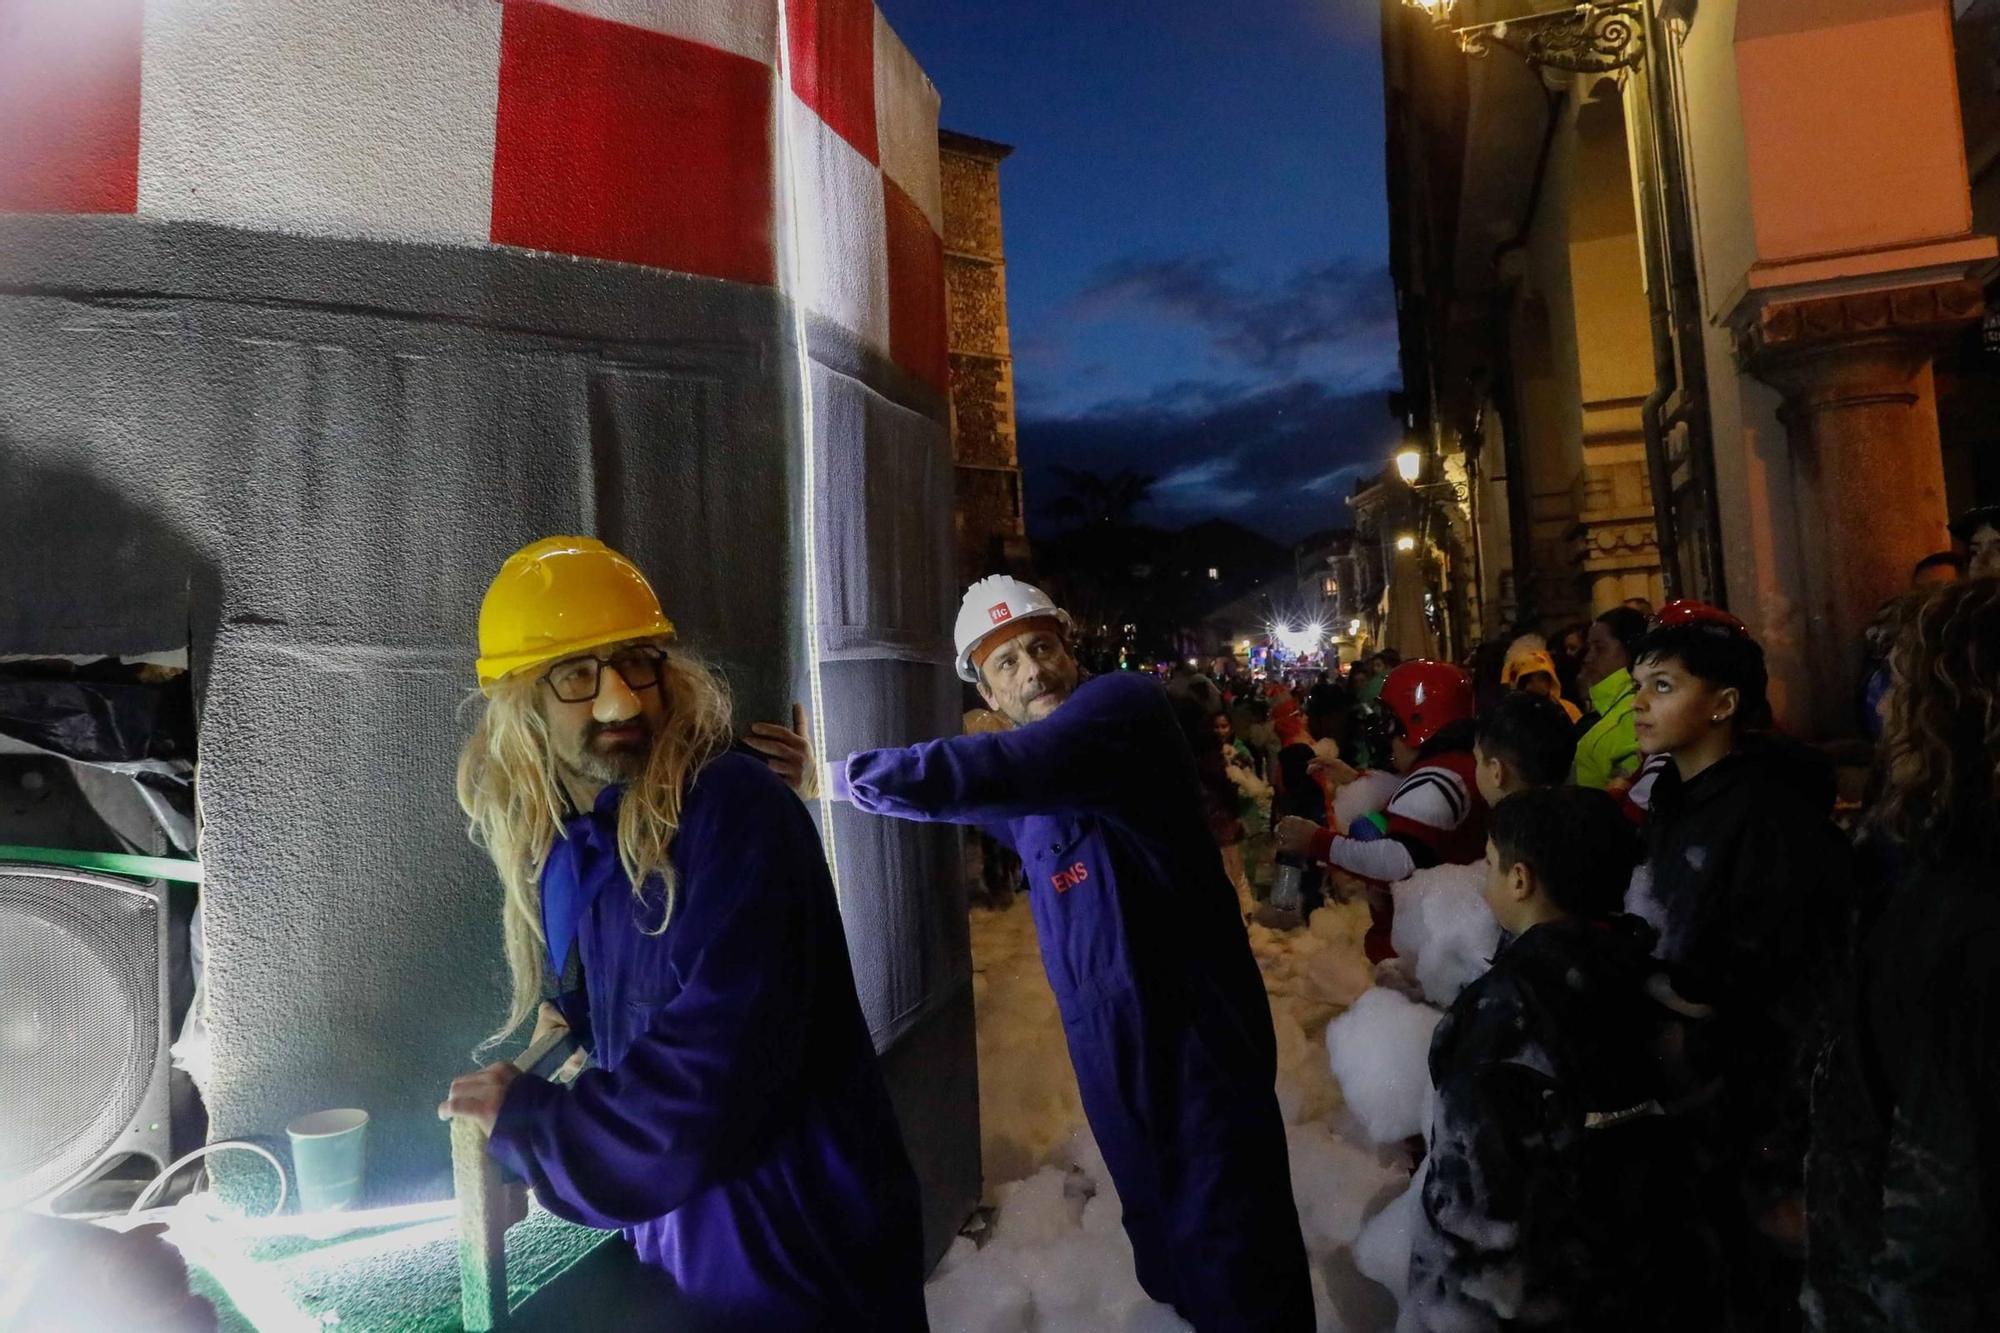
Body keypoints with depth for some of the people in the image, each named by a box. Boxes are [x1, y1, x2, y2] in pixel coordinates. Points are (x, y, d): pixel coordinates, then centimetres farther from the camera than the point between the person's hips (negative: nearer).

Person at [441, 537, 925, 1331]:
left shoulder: (733, 811, -23)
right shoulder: (556, 842, 1)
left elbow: (712, 1082, -29)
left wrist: (526, 1119, -15)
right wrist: (583, 1029, -5)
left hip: (798, 1262, -7)